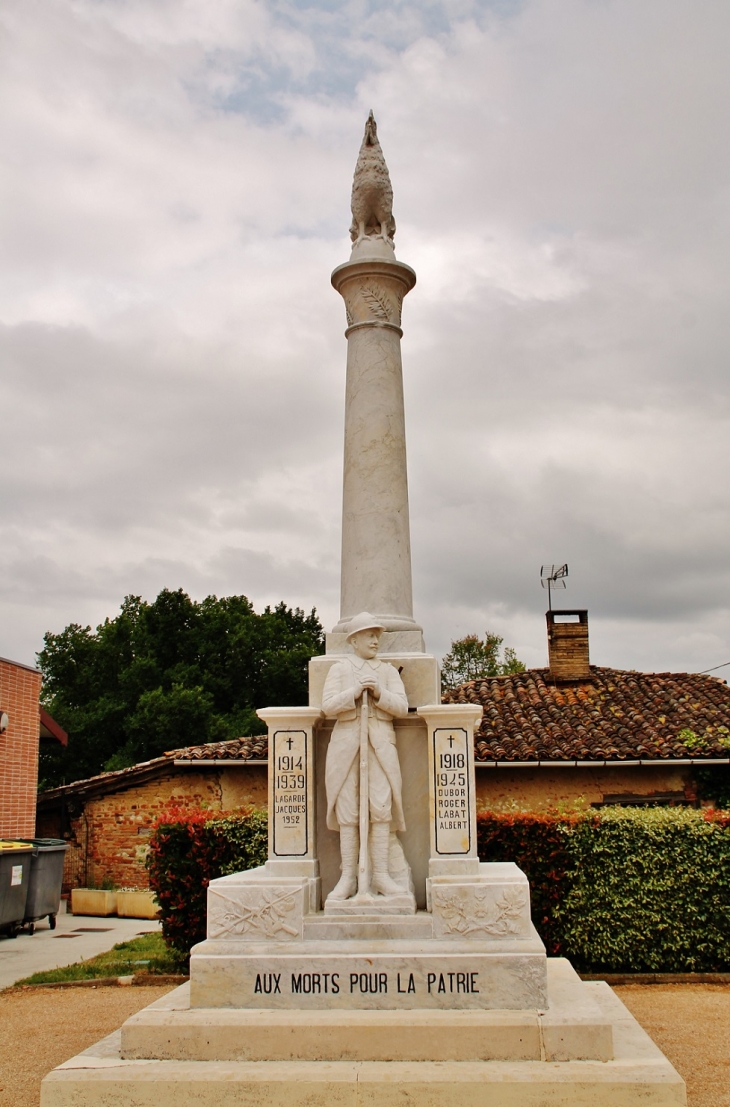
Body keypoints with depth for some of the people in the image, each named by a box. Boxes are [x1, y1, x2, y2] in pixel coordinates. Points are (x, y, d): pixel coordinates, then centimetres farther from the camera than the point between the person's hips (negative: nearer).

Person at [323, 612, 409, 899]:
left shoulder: (388, 671, 15)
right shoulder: (339, 669, 12)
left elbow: (402, 707, 4)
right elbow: (328, 705, 0)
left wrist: (379, 693, -12)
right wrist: (355, 691, -12)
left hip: (381, 745, 1)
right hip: (346, 743, 0)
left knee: (381, 808, -9)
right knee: (347, 811, -3)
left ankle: (380, 875, -5)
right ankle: (348, 877, -1)